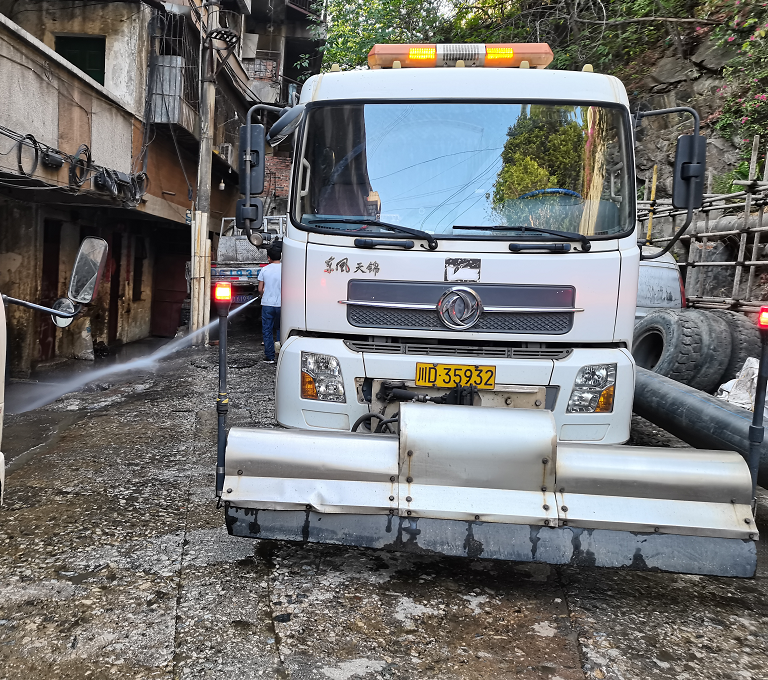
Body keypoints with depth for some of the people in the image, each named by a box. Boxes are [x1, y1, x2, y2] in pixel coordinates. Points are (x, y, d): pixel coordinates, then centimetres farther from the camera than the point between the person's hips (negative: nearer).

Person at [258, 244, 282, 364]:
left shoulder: (264, 270, -3)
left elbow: (260, 289, 0)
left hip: (267, 304, 0)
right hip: (281, 304, 0)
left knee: (267, 331, 7)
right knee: (281, 330, 13)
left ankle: (269, 357, 8)